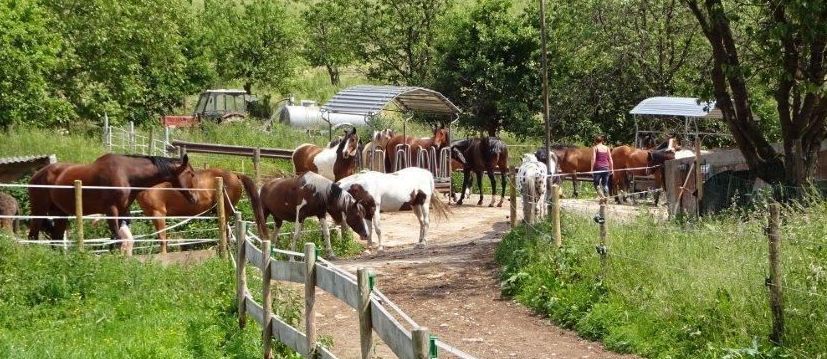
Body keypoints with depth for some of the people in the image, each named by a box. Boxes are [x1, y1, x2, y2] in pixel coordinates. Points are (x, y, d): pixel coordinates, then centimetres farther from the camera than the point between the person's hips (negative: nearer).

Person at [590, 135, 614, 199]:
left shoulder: (595, 148, -1)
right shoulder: (607, 148, 10)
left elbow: (593, 159, -9)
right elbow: (610, 159, 8)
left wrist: (592, 169, -7)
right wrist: (612, 169, 12)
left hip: (598, 167, -4)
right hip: (606, 168, 4)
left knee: (597, 184, 2)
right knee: (605, 184, 11)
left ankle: (602, 196, -19)